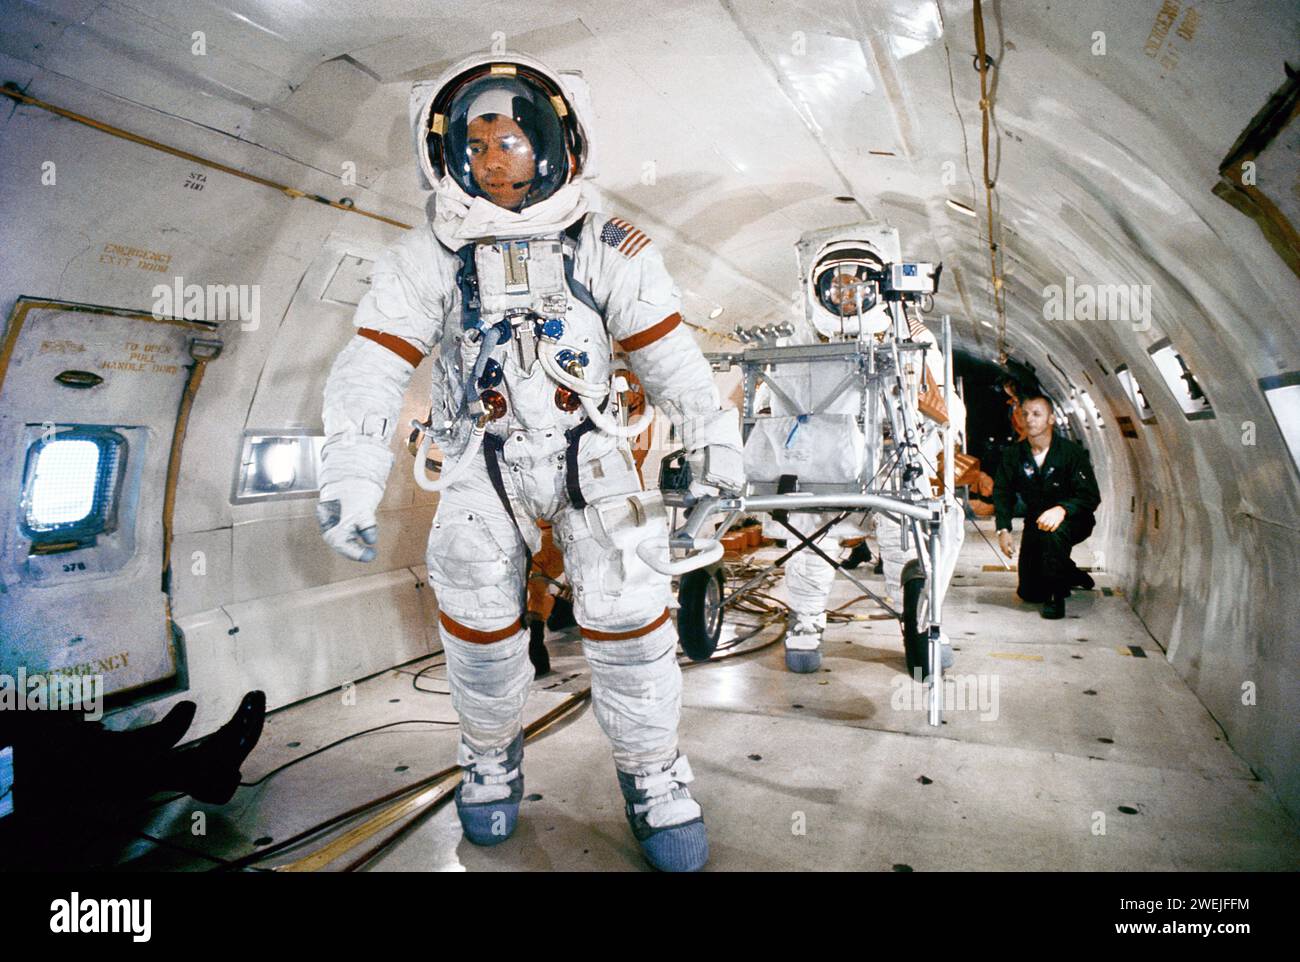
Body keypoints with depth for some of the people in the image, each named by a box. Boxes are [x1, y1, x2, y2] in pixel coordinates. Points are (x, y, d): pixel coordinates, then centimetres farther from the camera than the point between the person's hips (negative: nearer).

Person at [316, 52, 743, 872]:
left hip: (588, 449, 0)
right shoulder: (429, 259, -4)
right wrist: (350, 478, -18)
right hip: (482, 458, 1)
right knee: (478, 618, -1)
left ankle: (652, 772, 13)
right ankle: (493, 756, 29)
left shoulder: (605, 249, -3)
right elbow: (372, 368, -9)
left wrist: (716, 440, -2)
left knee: (626, 607, -10)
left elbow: (668, 352, 1)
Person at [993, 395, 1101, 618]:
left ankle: (1056, 596, -21)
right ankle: (1070, 575, 34)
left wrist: (1062, 509, -40)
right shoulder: (1013, 454, -5)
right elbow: (1002, 492, 3)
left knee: (1052, 532, -41)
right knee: (1029, 593, 2)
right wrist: (1003, 529, -10)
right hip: (1035, 522, 4)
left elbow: (1090, 497, -21)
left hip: (1073, 521, -4)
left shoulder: (1071, 452, -17)